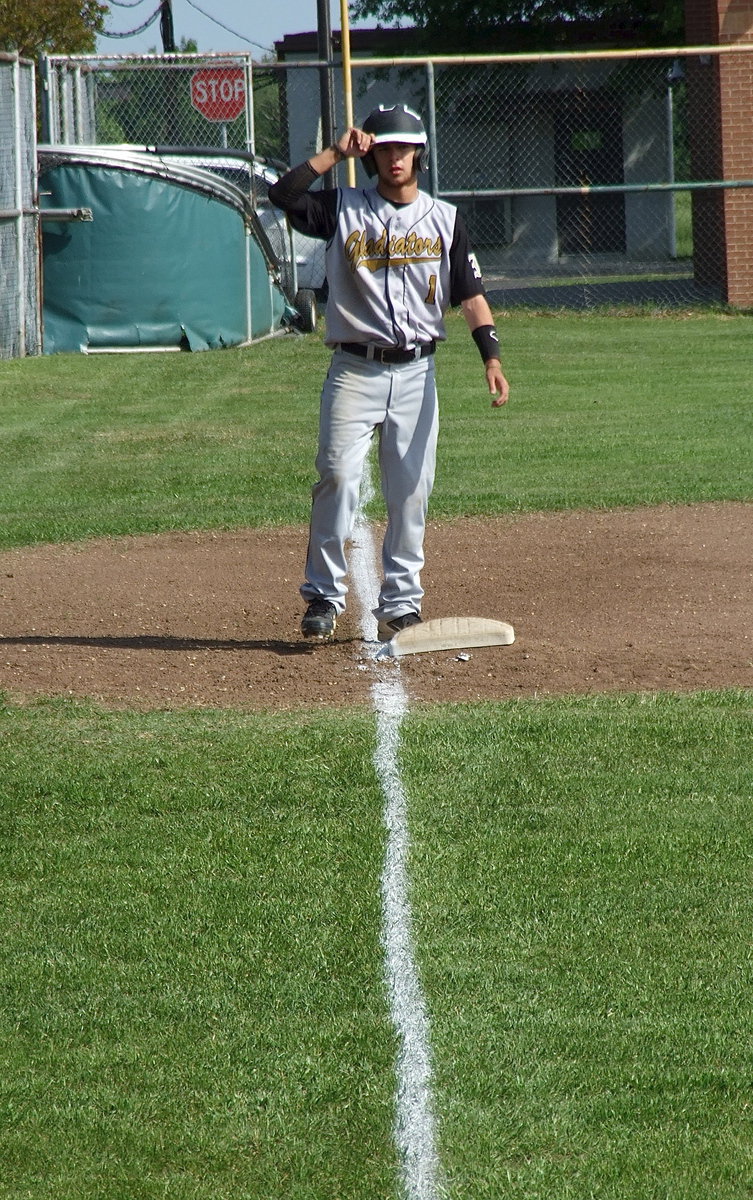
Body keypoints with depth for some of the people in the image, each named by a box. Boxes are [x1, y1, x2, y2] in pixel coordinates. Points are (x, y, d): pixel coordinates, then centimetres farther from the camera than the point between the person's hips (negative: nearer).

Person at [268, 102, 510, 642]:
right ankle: (324, 597, -7)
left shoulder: (443, 219, 8)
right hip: (354, 369, -2)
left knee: (411, 491, 3)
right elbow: (283, 193, -10)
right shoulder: (343, 209, 4)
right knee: (338, 476, -14)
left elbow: (471, 293, 4)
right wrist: (336, 153, -7)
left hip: (416, 372, 2)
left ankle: (401, 603, 12)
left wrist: (492, 358, -7)